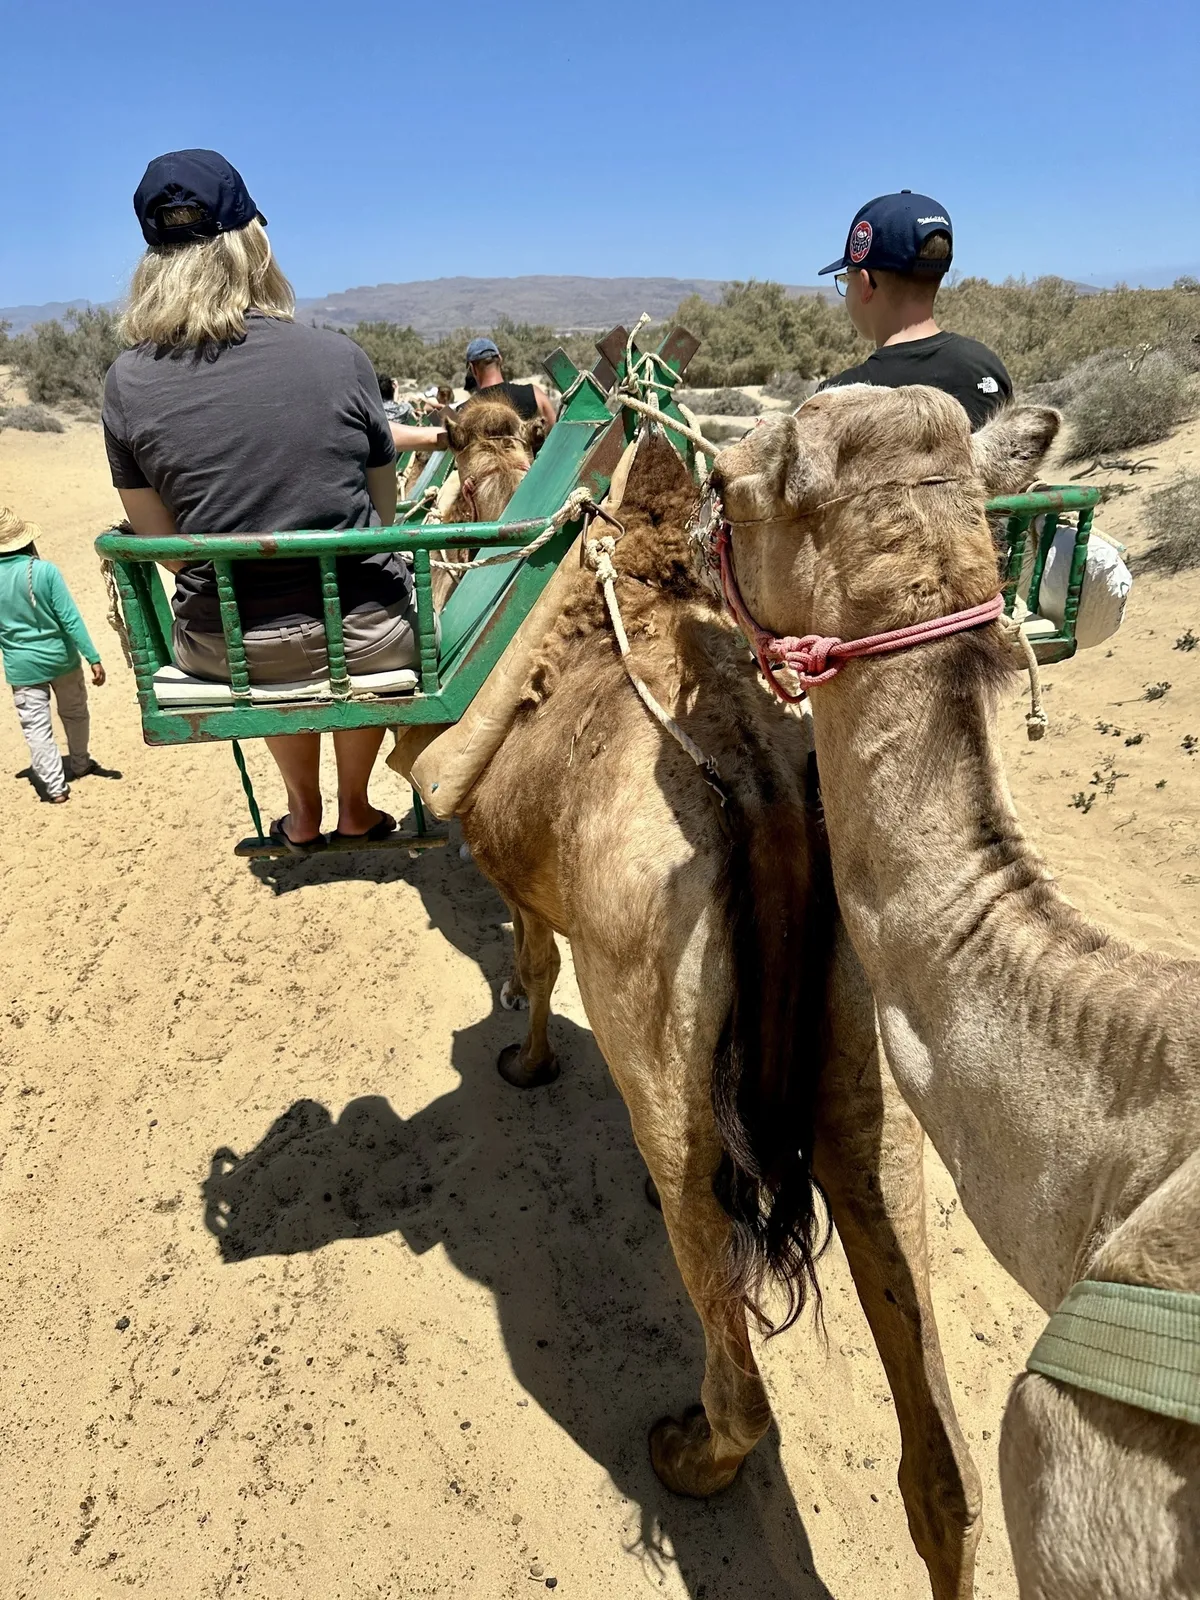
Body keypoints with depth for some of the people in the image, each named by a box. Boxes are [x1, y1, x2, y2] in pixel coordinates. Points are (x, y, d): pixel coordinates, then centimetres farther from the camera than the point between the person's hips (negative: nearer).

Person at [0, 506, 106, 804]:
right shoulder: (45, 571, -16)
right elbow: (71, 619, -17)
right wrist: (93, 657, -13)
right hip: (60, 658, -1)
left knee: (37, 727, 9)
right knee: (74, 714, 22)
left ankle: (55, 786, 11)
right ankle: (80, 763, 39)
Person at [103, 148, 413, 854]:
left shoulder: (128, 381, -5)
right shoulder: (340, 357, -8)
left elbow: (158, 537, 3)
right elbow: (386, 506, 4)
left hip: (224, 649, 2)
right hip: (364, 635, -1)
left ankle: (305, 814, 47)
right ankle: (356, 808, 44)